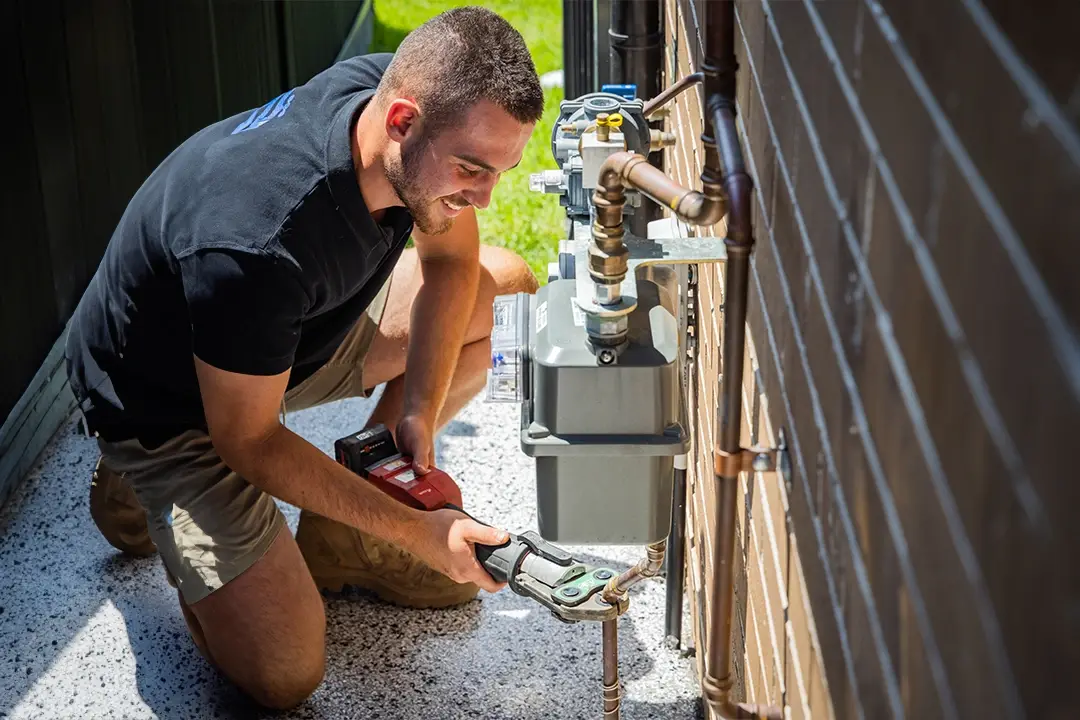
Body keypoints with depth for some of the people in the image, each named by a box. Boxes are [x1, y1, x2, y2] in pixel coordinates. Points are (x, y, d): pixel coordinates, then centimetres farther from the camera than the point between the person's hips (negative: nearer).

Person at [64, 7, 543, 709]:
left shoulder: (401, 91, -20)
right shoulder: (255, 243, -42)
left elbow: (452, 259, -3)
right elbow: (248, 442, -27)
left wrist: (418, 412, -15)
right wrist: (413, 532, -26)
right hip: (169, 404, -7)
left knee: (504, 288, -4)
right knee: (286, 674, -10)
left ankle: (343, 527, 8)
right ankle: (142, 488, 13)